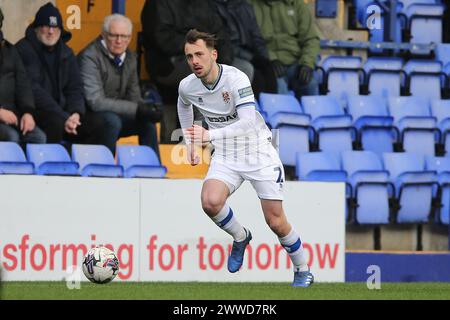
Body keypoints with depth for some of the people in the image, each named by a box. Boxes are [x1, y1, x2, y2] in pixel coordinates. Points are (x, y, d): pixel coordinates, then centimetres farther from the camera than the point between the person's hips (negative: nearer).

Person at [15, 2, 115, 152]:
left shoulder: (66, 53, 13)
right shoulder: (24, 50, -9)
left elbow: (75, 89, 12)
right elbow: (34, 91, -18)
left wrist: (75, 113, -11)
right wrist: (63, 117, -24)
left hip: (62, 112, 7)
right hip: (35, 113, -7)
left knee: (98, 122, -12)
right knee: (56, 122, -36)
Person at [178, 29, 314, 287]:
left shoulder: (237, 79, -24)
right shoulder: (187, 86, -7)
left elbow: (248, 122, -35)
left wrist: (210, 135, -44)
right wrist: (190, 143, 18)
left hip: (259, 152, -4)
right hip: (226, 156, 4)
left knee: (276, 222, -4)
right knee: (210, 202, -24)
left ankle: (303, 271, 18)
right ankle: (240, 237, 6)